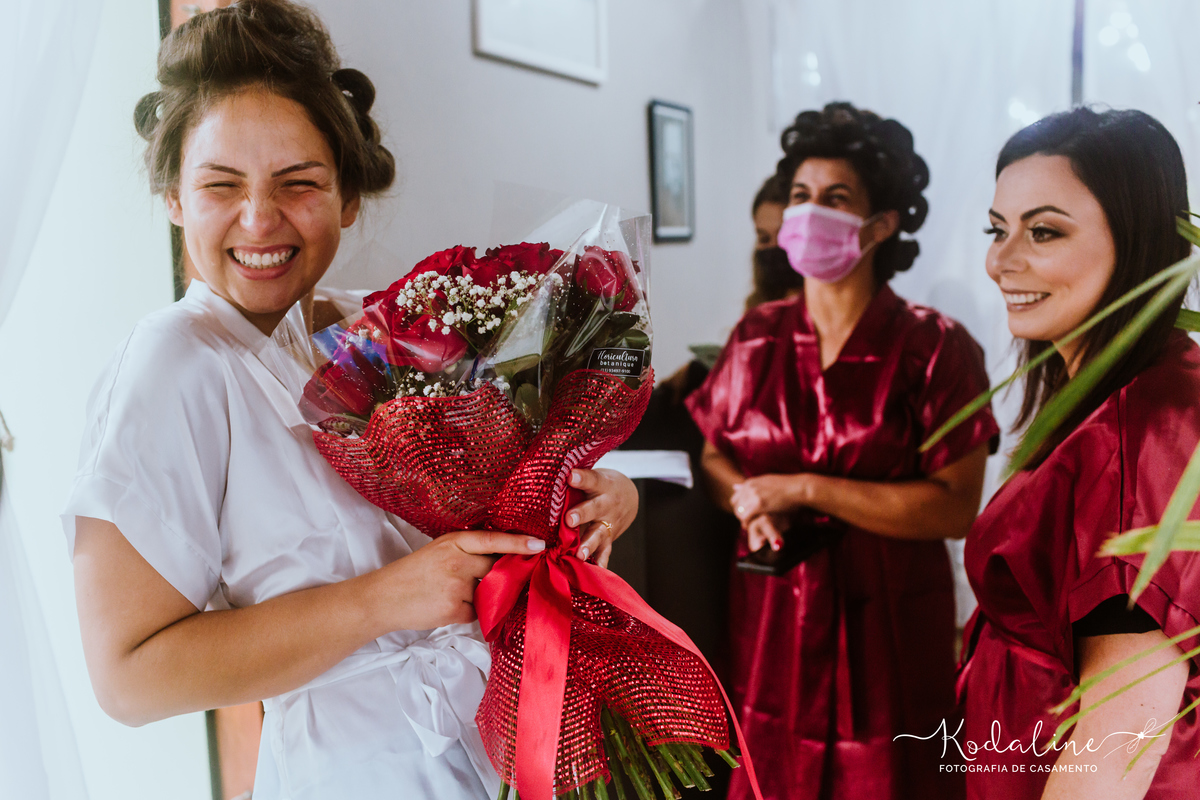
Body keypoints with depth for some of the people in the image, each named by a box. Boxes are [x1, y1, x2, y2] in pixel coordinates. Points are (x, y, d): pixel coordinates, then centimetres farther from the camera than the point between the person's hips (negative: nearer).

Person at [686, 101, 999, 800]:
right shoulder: (759, 336, 4)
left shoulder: (935, 348, -9)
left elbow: (955, 508, -15)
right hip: (769, 619, 3)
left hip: (886, 629, -3)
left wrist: (806, 489, -19)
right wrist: (748, 502, -11)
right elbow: (712, 453, 11)